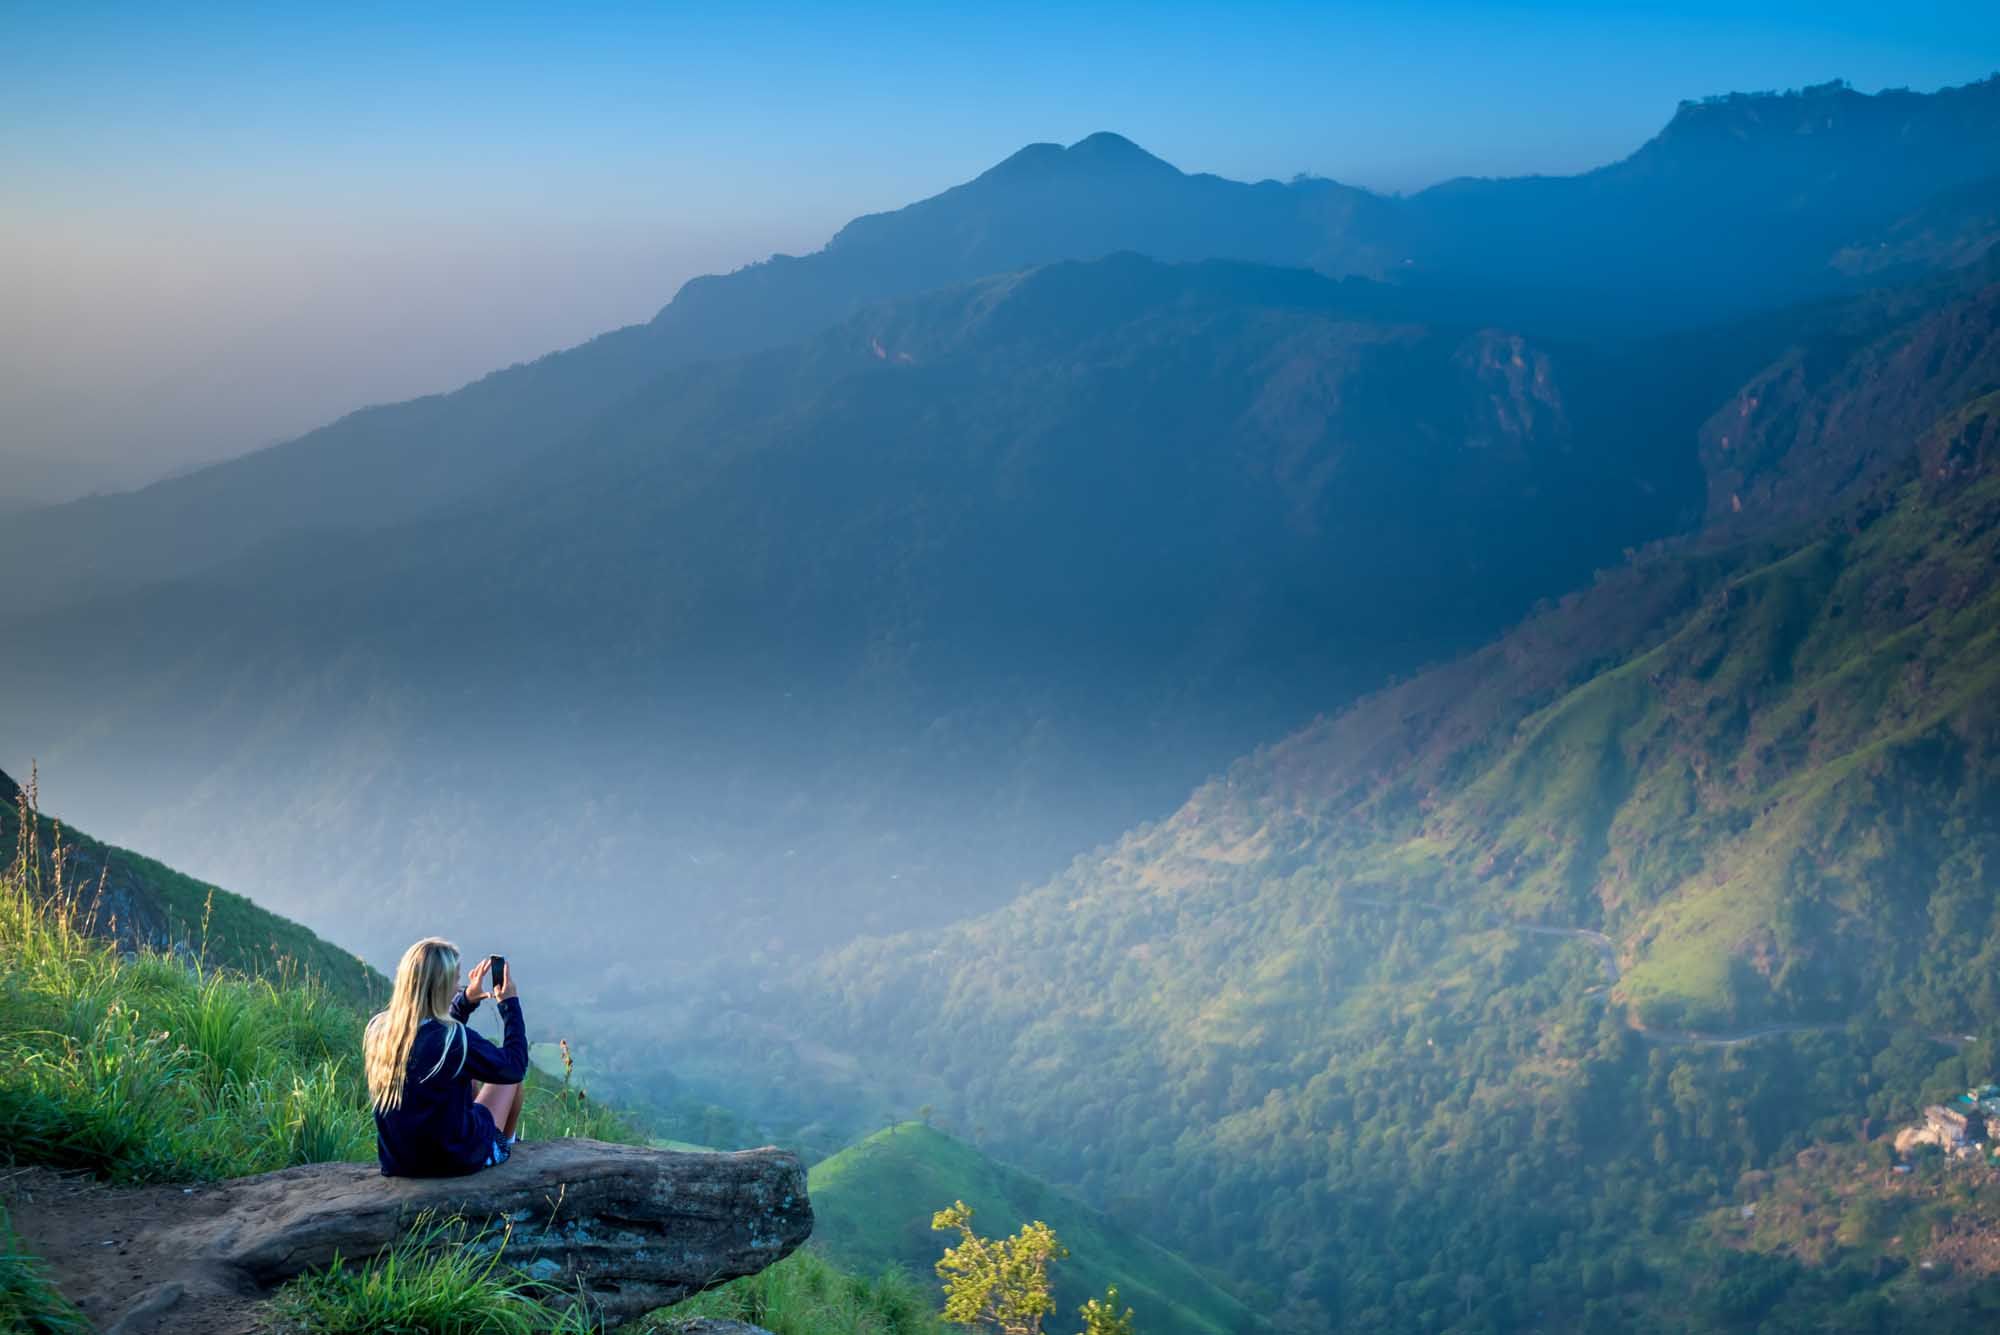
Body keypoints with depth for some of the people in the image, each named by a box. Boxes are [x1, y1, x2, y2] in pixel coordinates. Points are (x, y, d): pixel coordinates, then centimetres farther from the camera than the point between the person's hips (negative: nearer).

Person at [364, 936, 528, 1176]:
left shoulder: (377, 1029, -9)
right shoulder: (456, 1039, -28)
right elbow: (515, 1067, -10)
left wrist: (467, 999, 13)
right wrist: (510, 1002, -2)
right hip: (456, 1161, -6)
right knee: (510, 1071, 17)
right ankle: (505, 1143, 44)